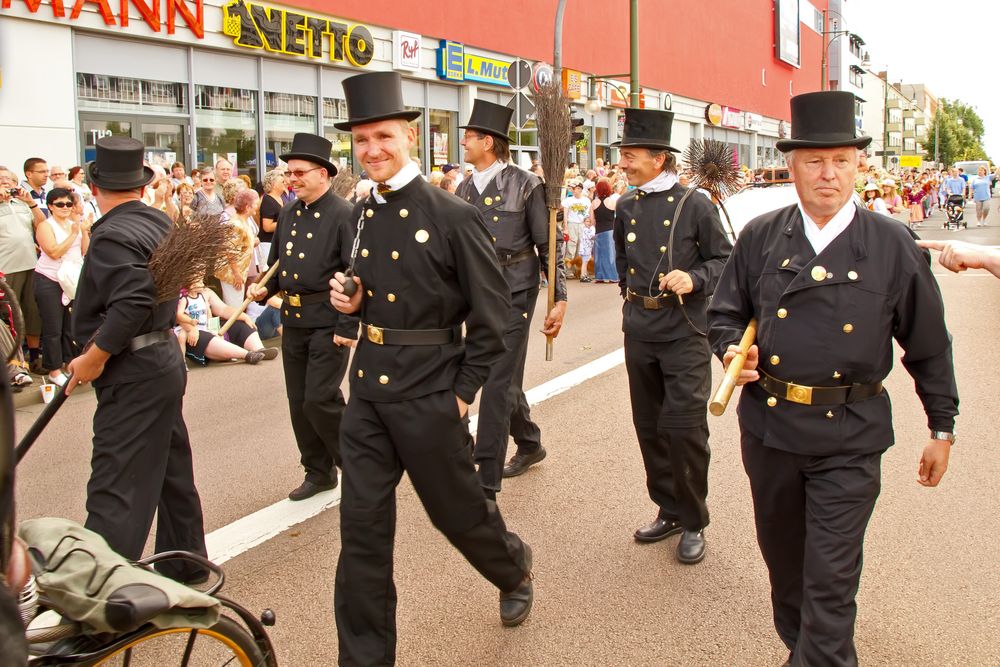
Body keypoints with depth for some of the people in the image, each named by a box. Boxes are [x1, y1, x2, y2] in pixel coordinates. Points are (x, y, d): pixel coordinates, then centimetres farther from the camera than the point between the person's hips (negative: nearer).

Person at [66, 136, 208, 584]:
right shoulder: (160, 222, 9)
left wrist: (95, 356, -19)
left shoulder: (112, 235, -17)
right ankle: (185, 566, 32)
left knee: (115, 491, -8)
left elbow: (133, 301, -28)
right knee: (172, 472, 19)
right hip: (164, 358, 10)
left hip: (134, 372, -10)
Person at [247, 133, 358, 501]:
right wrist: (265, 288, 2)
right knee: (299, 402, 12)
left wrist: (347, 328, -18)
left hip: (328, 322, -7)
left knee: (320, 400, -9)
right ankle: (318, 472, 27)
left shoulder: (343, 215, -12)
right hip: (292, 319, 8)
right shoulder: (287, 215, 11)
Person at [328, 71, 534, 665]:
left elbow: (491, 310, -11)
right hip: (368, 390, 5)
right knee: (361, 526, 7)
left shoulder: (454, 216, -13)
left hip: (428, 393, -5)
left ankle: (515, 567, 47)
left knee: (457, 508, 14)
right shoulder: (361, 216, 6)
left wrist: (464, 392, -11)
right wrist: (351, 300, -1)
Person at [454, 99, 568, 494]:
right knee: (506, 379, 17)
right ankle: (529, 444, 40)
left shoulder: (525, 186, -8)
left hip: (514, 291, -6)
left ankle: (486, 484, -6)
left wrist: (560, 299, -11)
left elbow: (548, 245, -7)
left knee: (497, 383, -9)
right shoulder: (464, 190, 10)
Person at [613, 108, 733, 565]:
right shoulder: (626, 207, 7)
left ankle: (693, 522, 12)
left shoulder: (695, 205, -7)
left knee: (684, 428, -6)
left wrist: (694, 279, -18)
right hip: (639, 330, 6)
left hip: (684, 331, -5)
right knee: (649, 427, 11)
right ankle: (669, 510, 28)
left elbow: (724, 258, -2)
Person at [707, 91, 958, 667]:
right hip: (768, 427, 3)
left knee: (830, 582, -2)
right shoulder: (760, 238, 0)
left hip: (849, 439, -3)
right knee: (782, 557, 21)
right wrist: (731, 349, -12)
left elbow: (929, 344, 2)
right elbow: (726, 312, 10)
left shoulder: (894, 246, -5)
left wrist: (942, 428, 6)